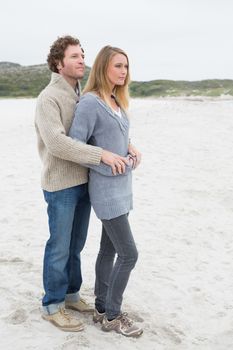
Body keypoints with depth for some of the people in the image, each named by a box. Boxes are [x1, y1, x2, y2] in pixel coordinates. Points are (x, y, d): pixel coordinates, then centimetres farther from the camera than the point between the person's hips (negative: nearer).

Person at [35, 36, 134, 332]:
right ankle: (52, 306, 19)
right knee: (60, 247, 3)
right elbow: (56, 143, -29)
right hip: (60, 185, -7)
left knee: (76, 244, 17)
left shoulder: (82, 97, 10)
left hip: (83, 182, 8)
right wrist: (102, 155, -32)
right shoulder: (48, 99, -16)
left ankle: (70, 294, 33)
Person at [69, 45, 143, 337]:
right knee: (128, 254, -4)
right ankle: (112, 316, 13)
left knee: (109, 249, 14)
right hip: (106, 189, -8)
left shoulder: (116, 102, 10)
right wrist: (111, 166, -16)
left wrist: (132, 155, 1)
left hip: (121, 187, 8)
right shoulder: (89, 102, -16)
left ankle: (102, 309, 27)